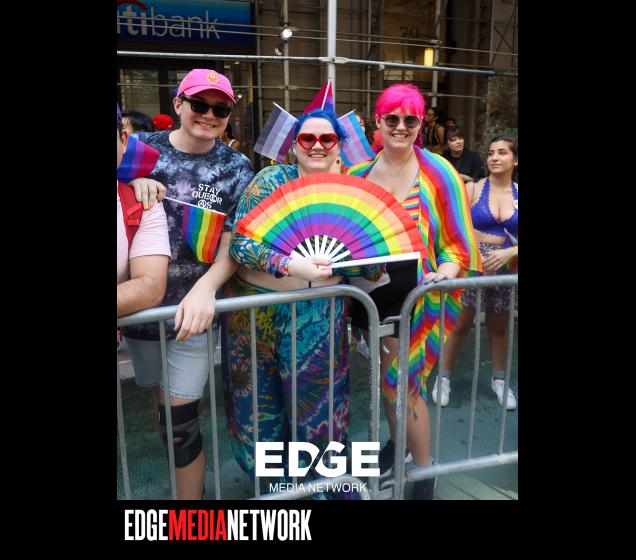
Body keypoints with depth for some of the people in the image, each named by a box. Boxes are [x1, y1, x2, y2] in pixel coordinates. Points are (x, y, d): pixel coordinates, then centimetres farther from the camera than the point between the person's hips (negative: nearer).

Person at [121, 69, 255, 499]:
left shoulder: (237, 169, -3)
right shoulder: (140, 148, 1)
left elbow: (234, 245, -7)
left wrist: (205, 288, -25)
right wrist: (133, 182, -18)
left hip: (192, 309, -2)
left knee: (180, 424, 2)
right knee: (161, 397, 21)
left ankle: (191, 495, 25)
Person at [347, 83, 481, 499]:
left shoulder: (437, 172, -7)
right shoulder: (359, 172, 4)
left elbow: (457, 240, -5)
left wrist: (444, 273, -21)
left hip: (414, 294, -4)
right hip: (370, 291, 4)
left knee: (405, 381, 1)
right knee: (386, 376, 19)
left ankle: (425, 473, 25)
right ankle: (397, 441, 46)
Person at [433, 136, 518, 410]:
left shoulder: (517, 195, 3)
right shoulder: (473, 189, -3)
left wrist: (508, 252, -17)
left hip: (506, 266, 3)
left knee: (499, 326, 16)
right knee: (461, 324, 2)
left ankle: (499, 379, 34)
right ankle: (444, 376, 19)